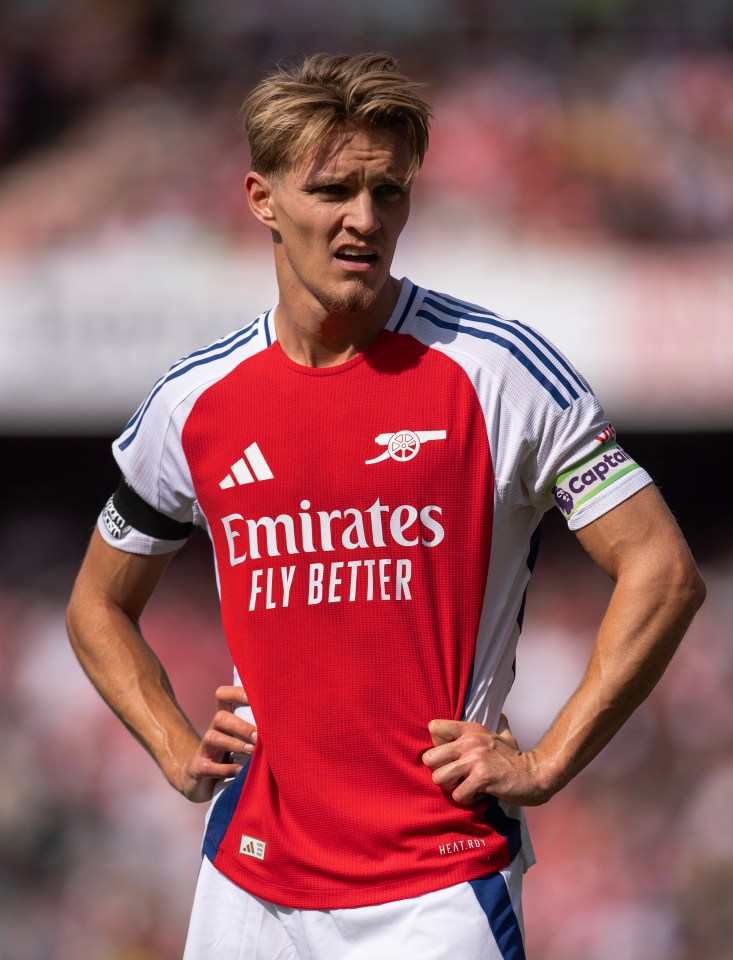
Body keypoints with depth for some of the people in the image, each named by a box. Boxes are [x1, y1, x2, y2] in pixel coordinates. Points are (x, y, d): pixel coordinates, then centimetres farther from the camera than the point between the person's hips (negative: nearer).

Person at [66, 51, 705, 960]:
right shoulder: (194, 402, 4)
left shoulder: (499, 368, -7)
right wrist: (178, 751, 6)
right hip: (250, 881, 4)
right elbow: (99, 605, 20)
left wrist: (542, 764, -10)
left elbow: (663, 573, -7)